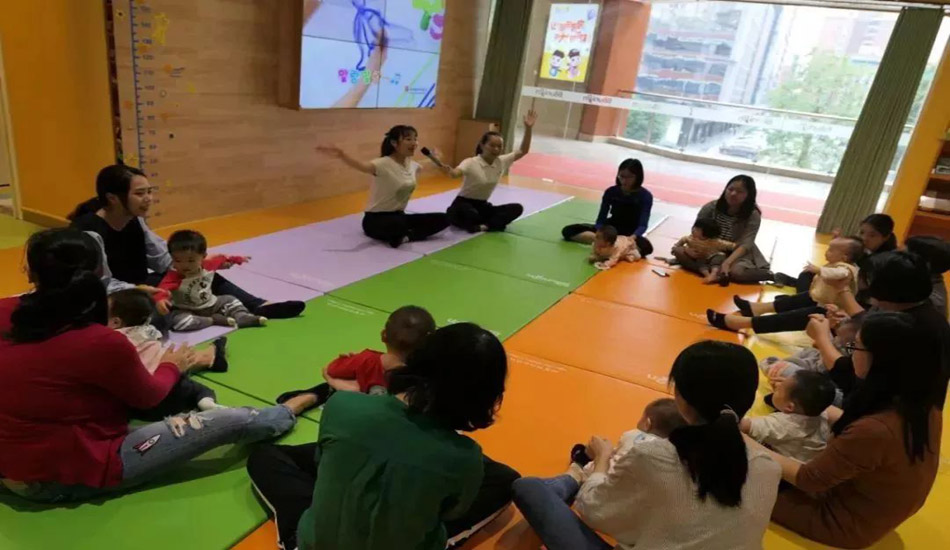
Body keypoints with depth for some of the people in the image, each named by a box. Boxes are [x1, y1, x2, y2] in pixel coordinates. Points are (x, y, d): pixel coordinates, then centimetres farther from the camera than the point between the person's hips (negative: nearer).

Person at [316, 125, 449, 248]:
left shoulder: (412, 164, 4)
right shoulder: (384, 164, -21)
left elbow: (423, 166, 31)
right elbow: (362, 166, -43)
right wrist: (341, 155, -62)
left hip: (398, 216, 8)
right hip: (376, 219, -8)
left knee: (442, 219, -5)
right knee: (398, 224, -43)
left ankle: (406, 236, -16)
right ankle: (402, 235, -10)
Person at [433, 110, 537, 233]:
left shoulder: (502, 162, -1)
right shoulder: (471, 163, -19)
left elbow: (523, 151, -1)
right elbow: (455, 173, -38)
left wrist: (528, 128, -12)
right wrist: (448, 171, -63)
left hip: (482, 206, 6)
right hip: (463, 204, -6)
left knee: (517, 208, -13)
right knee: (471, 215, -43)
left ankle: (484, 225, -22)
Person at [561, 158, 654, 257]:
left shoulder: (645, 196, -13)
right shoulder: (611, 192, -7)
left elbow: (643, 225, -19)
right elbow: (601, 219, -10)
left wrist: (630, 239, -41)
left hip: (630, 234, -2)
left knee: (646, 247, -39)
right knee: (568, 231, -15)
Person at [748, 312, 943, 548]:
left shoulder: (874, 431, -38)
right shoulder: (922, 407, -13)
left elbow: (807, 480, -24)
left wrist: (748, 444, -16)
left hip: (847, 522, -7)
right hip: (881, 513, 7)